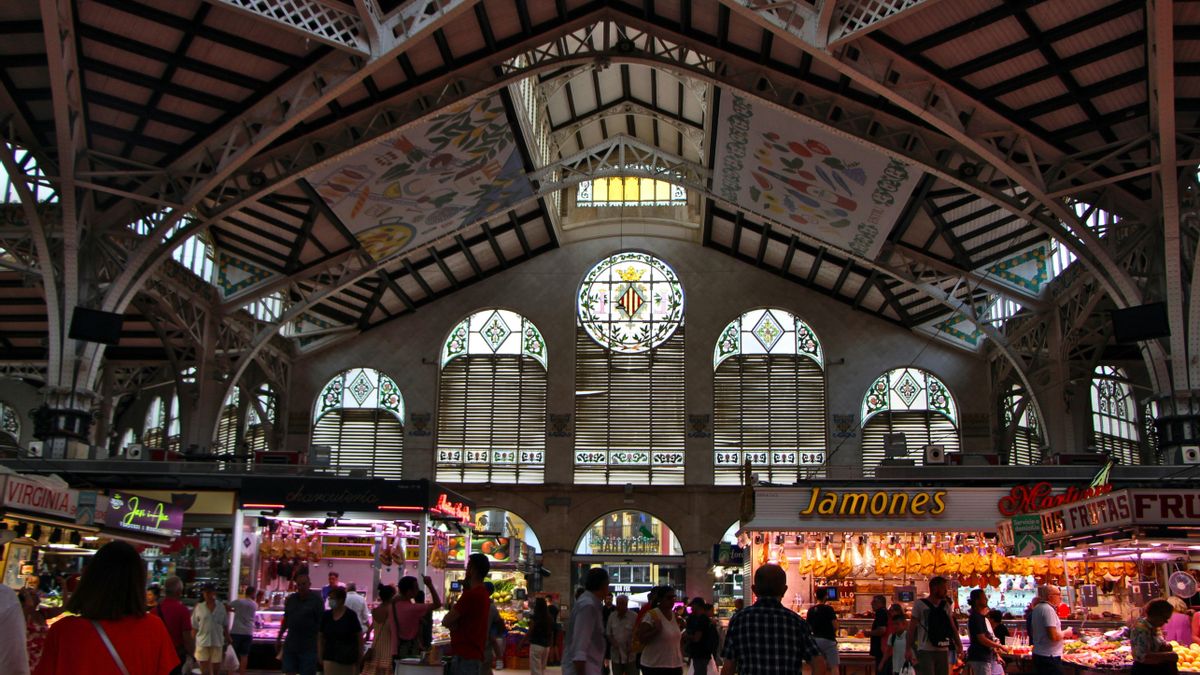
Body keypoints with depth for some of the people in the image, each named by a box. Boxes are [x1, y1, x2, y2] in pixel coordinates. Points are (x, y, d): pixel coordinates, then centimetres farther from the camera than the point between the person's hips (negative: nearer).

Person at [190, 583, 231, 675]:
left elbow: (225, 625, 10)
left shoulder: (221, 606, 3)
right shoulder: (199, 607, -1)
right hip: (202, 642, -1)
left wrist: (228, 639, 9)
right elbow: (194, 627, 1)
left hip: (217, 642, 1)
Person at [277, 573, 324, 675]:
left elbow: (320, 623, -7)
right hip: (290, 644, 4)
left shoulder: (316, 600, -7)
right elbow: (285, 620, 16)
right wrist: (279, 638, 16)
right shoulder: (290, 599, 7)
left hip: (308, 646, -4)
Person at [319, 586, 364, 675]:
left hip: (348, 658, -2)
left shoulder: (351, 615, -6)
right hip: (330, 657, 2)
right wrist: (320, 656, 3)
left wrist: (360, 657, -6)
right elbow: (320, 637, 8)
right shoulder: (326, 615, 3)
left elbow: (359, 637, -4)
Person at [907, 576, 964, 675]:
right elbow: (912, 628, -3)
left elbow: (953, 627, 14)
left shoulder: (946, 606, 11)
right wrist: (909, 649, -7)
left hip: (943, 651, 5)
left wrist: (959, 645, 5)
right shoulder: (920, 604, -3)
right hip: (926, 651, -5)